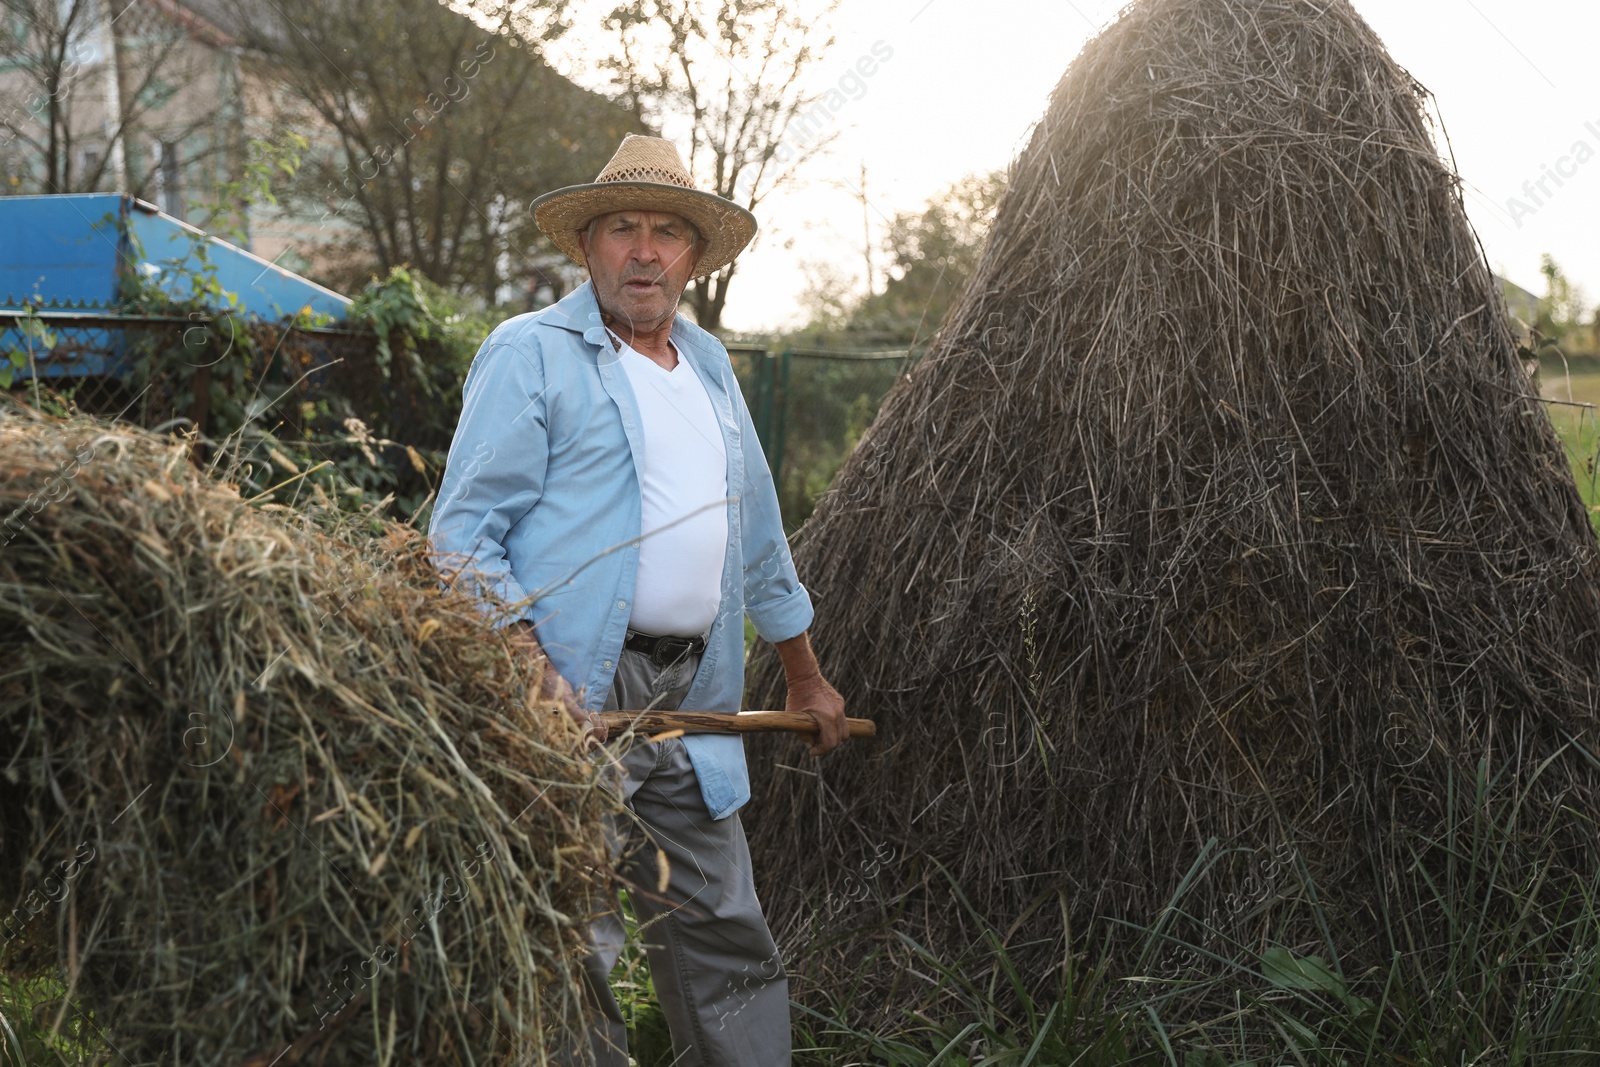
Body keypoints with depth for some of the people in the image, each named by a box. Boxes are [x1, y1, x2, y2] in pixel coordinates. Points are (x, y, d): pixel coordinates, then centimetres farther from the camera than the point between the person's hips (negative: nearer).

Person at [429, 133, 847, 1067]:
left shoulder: (708, 364, 19)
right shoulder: (532, 352, -2)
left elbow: (758, 537, 27)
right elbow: (465, 533, -9)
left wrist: (806, 677, 30)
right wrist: (534, 672, -21)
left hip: (692, 705, 7)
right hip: (573, 701, -6)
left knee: (727, 941, 11)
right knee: (573, 954, -4)